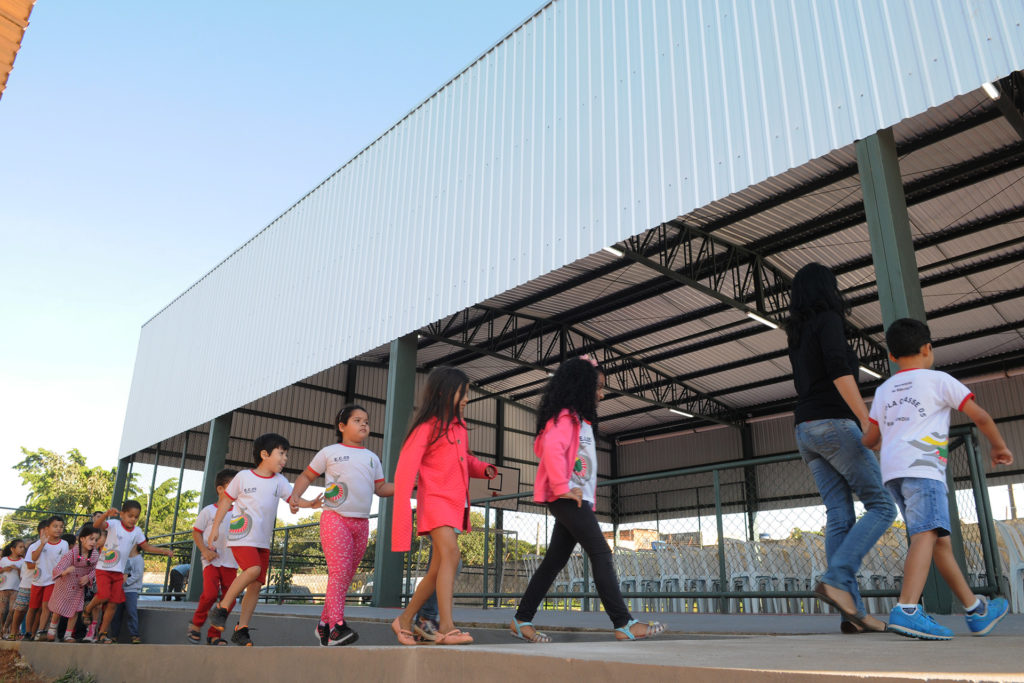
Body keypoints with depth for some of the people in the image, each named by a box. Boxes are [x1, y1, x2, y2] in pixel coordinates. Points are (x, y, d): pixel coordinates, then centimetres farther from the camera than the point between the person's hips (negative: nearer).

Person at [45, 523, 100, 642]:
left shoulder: (95, 555, -16)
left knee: (75, 610, 0)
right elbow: (57, 569, -32)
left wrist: (88, 577, -20)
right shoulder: (71, 553, -28)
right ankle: (52, 628, 39)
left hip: (79, 587, 3)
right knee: (58, 608, 8)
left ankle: (68, 635, 16)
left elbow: (95, 569, -2)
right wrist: (65, 572, -53)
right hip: (65, 584, -3)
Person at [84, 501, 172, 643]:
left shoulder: (137, 531, 5)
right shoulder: (114, 524, -10)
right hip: (103, 568, -5)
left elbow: (146, 546, 14)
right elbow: (98, 525, -29)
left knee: (113, 603, 3)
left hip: (119, 572, 5)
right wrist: (106, 514, -50)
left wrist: (163, 551, 2)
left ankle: (103, 633, 16)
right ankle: (88, 610, 13)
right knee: (104, 595, -21)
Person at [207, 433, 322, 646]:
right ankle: (221, 609, -8)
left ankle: (241, 630, 11)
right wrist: (215, 527, 3)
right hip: (241, 538, -5)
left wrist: (310, 504, -22)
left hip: (263, 541, 5)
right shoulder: (243, 477, -2)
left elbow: (293, 499, -2)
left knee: (256, 585, 1)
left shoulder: (279, 481, 8)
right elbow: (226, 500, 5)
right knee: (253, 570, -26)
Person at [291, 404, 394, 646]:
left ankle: (324, 624, 19)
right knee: (339, 571, -18)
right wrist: (295, 496, -6)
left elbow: (381, 488, 17)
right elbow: (307, 476, 11)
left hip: (361, 522, 5)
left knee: (347, 576, 7)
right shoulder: (329, 452, 6)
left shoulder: (371, 457, 18)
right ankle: (337, 626, -20)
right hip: (334, 518, -5)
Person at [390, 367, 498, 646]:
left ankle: (405, 620, 26)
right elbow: (405, 471, -15)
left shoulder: (458, 425, 14)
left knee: (438, 569, 11)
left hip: (456, 503, 8)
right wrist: (403, 516, -23)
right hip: (435, 499, -8)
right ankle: (447, 628, -28)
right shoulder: (426, 428, -10)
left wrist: (484, 469, 5)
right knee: (451, 554, -24)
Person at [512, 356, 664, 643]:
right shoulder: (566, 416, -9)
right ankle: (624, 624, -14)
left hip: (577, 499, 10)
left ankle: (522, 620, 16)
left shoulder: (579, 420, 21)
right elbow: (551, 448, -26)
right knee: (601, 554, -13)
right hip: (568, 498, -10)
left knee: (555, 560, 10)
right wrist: (562, 488, -24)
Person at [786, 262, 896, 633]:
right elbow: (839, 371, -17)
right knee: (881, 506, -2)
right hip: (835, 424, -7)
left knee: (840, 517, 1)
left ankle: (852, 611, -5)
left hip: (806, 431, 7)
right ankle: (836, 579, -17)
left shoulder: (797, 334, 21)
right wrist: (867, 420, -20)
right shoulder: (828, 319, -2)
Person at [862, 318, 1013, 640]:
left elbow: (870, 440, 26)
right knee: (927, 533, -20)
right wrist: (999, 446, 26)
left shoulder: (883, 390, 25)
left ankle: (976, 610, 24)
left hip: (892, 471, 7)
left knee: (940, 539, 14)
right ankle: (906, 610, -36)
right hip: (921, 465, -7)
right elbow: (980, 416, 9)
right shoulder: (938, 380, 10)